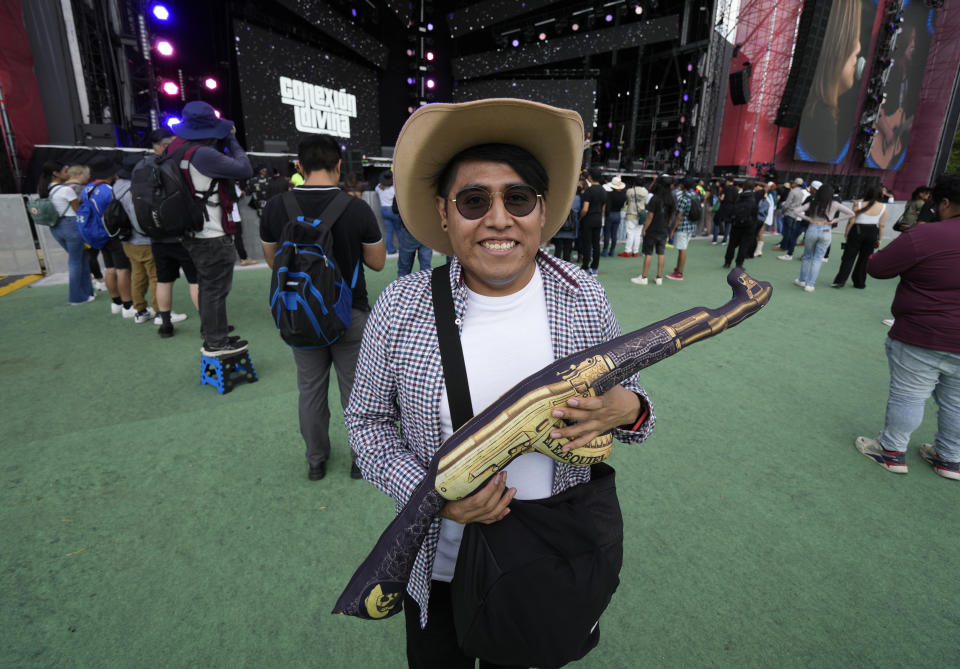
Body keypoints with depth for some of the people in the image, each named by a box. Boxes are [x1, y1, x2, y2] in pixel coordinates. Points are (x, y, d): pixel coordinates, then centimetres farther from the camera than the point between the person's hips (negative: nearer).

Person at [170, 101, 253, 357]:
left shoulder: (177, 147, 9)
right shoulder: (202, 154, -22)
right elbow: (245, 169, -18)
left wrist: (223, 142, 5)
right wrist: (231, 141, -4)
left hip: (195, 232, 10)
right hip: (213, 236, -10)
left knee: (208, 286, 20)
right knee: (215, 289, -1)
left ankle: (211, 336, 34)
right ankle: (215, 343, 10)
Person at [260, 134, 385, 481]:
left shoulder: (275, 208, -7)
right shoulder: (357, 208, -15)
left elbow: (273, 261, 6)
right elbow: (377, 262, -4)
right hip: (350, 315, -2)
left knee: (310, 390, 18)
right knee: (355, 390, 14)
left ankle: (316, 461, 33)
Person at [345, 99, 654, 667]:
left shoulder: (585, 298, -12)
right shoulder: (401, 308, -16)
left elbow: (631, 402, 0)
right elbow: (368, 419, -5)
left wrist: (628, 410, -25)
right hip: (440, 561, 0)